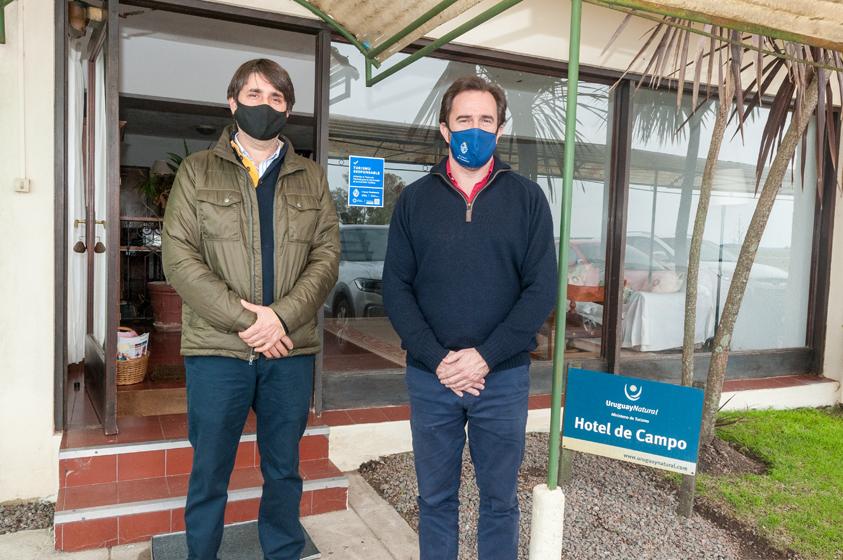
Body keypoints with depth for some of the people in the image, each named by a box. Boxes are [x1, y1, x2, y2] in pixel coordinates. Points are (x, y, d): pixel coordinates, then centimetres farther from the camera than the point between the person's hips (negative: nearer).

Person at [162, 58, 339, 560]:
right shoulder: (198, 171, 5)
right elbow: (180, 258, -5)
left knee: (284, 469, 14)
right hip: (217, 348, -1)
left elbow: (327, 256, 1)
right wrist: (246, 320, -14)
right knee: (209, 474, 9)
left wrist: (281, 318, -14)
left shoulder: (311, 179, 10)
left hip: (292, 349, 2)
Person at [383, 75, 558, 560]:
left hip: (504, 378, 0)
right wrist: (437, 358, -13)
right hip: (430, 378, 1)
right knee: (436, 498, 14)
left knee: (500, 500, 13)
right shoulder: (415, 199, 5)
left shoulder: (527, 198, 2)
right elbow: (396, 288, 0)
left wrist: (485, 356, -14)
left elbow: (542, 288, -4)